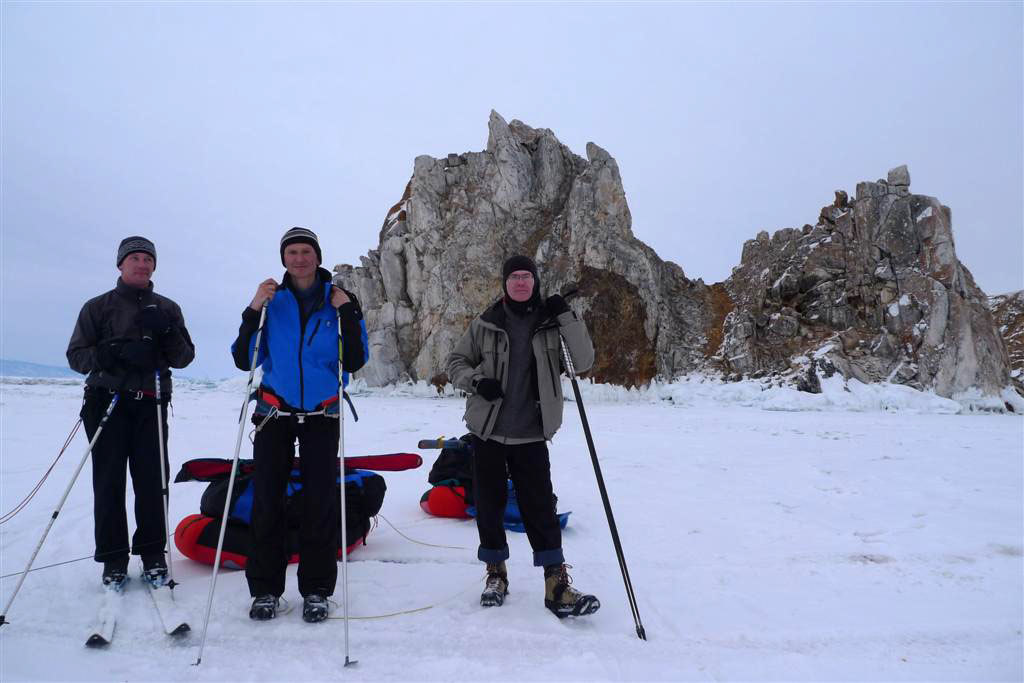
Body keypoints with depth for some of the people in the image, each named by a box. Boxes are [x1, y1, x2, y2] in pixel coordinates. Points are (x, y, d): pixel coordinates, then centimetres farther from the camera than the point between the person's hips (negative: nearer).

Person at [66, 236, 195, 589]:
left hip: (151, 405, 1)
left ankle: (153, 553, 9)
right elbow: (76, 355, 2)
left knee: (152, 480, -2)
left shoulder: (167, 308, 14)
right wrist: (119, 353, -15)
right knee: (109, 482, -1)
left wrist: (166, 333, -10)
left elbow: (184, 357, 10)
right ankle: (113, 558, 8)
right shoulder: (98, 306, 9)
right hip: (107, 403, -1)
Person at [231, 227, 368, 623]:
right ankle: (265, 589, 11)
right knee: (266, 498, -1)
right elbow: (244, 360, -2)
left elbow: (355, 363, -4)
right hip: (275, 412, 1)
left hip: (322, 414, 0)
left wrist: (348, 313, -13)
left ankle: (316, 590, 10)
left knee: (321, 500, -1)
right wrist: (253, 311, -13)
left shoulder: (340, 300, 2)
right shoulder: (272, 299, 3)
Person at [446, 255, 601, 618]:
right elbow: (456, 362, 8)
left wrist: (567, 317, -17)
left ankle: (556, 585, 4)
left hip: (531, 434, -1)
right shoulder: (485, 324, 1)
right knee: (490, 503, 9)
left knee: (540, 506, -4)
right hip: (487, 430, 1)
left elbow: (583, 362, -8)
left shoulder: (551, 323, 1)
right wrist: (476, 381, -12)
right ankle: (496, 573, 27)